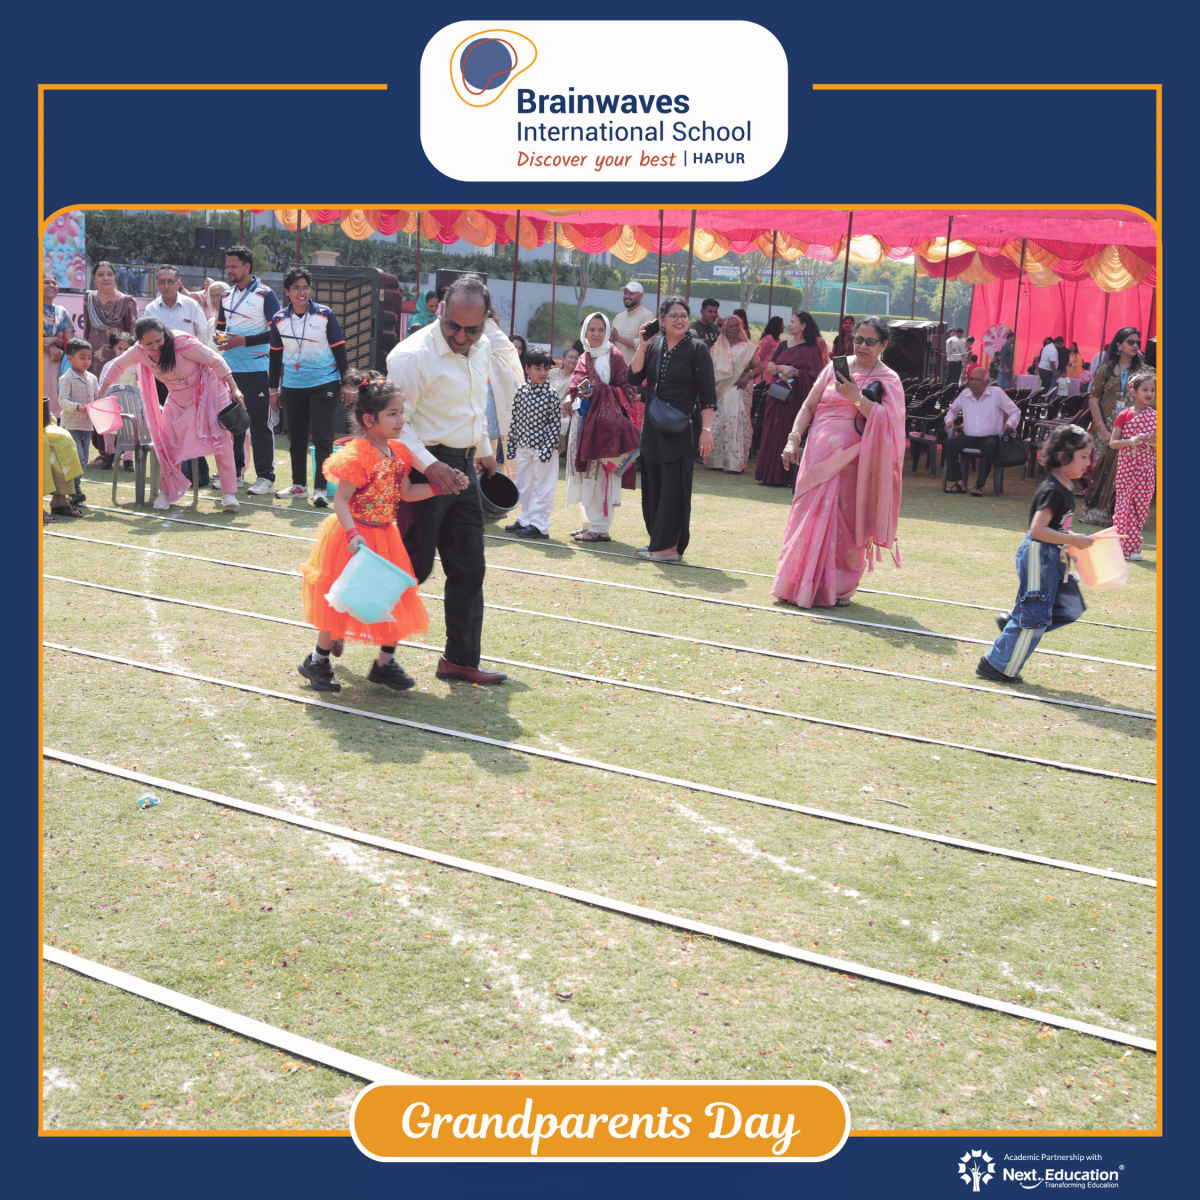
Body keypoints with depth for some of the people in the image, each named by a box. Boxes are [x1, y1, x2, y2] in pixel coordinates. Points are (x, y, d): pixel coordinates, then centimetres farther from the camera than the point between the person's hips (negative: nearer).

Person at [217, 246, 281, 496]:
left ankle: (265, 476, -2)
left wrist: (243, 341, -16)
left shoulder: (265, 295, -5)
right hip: (229, 368, 7)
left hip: (256, 369, -6)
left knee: (259, 423, -5)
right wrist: (220, 336, 1)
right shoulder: (227, 296, 16)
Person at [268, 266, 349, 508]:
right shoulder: (279, 320, 4)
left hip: (324, 383, -3)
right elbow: (275, 356, 12)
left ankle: (320, 489, -7)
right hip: (292, 386, 4)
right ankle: (299, 485, 23)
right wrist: (273, 390, 13)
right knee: (296, 438, 10)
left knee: (322, 436, -8)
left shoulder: (325, 315, -3)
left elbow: (339, 351, 0)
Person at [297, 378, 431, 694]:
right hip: (355, 537, -8)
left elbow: (406, 493, 10)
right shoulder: (356, 454, -21)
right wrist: (353, 535, -34)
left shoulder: (398, 452, 4)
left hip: (385, 536, 8)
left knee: (392, 599, 9)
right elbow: (340, 500, -23)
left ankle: (385, 662, 22)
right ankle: (318, 660, 21)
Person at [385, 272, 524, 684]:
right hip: (425, 469, -8)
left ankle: (461, 659, 20)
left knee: (469, 569, 10)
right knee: (415, 566, -2)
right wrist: (431, 467, -28)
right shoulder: (413, 356, -19)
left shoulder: (483, 346, 6)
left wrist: (482, 448, 28)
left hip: (463, 469, 8)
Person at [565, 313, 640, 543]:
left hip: (605, 421, -7)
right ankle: (589, 523, 19)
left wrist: (597, 390, -19)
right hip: (583, 421, 7)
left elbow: (626, 391, -9)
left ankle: (600, 528, -3)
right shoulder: (584, 359, 15)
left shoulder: (614, 359, -5)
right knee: (585, 475, 10)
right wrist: (570, 398, 1)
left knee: (601, 475, -7)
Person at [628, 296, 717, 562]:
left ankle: (670, 546, 1)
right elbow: (634, 377, 0)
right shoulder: (654, 345, 9)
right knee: (652, 484, 8)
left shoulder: (697, 348, -4)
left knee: (674, 487, -4)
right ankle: (658, 541, 18)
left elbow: (708, 394, -7)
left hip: (682, 428, -5)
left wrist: (706, 430, -13)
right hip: (653, 427, 5)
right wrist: (643, 347, -9)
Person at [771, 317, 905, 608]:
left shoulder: (888, 379, 2)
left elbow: (888, 420, -13)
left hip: (851, 460, -3)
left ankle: (837, 588, 10)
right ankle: (803, 584, 13)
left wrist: (857, 398, -22)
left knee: (843, 521, -2)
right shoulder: (836, 367, 11)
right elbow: (809, 405, 12)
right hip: (819, 453, 3)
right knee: (808, 516, 2)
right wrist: (794, 438, 0)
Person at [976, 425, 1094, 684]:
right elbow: (1038, 529, -29)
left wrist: (1070, 538, 8)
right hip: (1037, 555, -10)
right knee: (1034, 617, -4)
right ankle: (996, 666, 7)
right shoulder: (1052, 491, -22)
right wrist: (1072, 540, -25)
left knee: (1070, 608, 10)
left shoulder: (1067, 487, 9)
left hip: (1053, 556, 10)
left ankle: (1011, 622, 20)